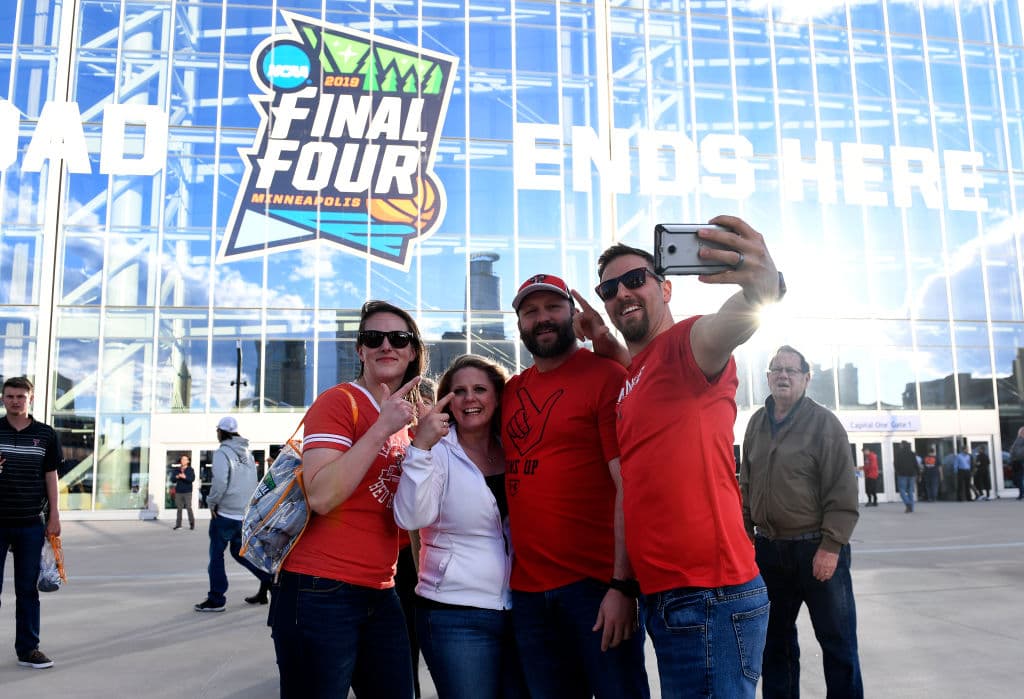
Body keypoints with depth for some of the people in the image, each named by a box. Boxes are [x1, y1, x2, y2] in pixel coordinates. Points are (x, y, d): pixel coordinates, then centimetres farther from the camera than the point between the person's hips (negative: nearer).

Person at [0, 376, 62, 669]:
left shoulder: (46, 434, 4)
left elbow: (51, 477, 7)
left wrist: (54, 517, 3)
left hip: (32, 523, 0)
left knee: (27, 588, 6)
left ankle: (28, 648, 13)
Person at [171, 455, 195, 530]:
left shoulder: (190, 470, 1)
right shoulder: (176, 469, 10)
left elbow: (192, 479, -12)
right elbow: (173, 479, 6)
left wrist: (185, 477, -27)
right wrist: (176, 477, -15)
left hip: (187, 491, -3)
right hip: (178, 491, 3)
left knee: (189, 507, -7)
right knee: (179, 508, 6)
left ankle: (192, 524, 1)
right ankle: (178, 524, 13)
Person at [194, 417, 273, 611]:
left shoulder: (222, 453, -11)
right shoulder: (247, 453, 10)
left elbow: (220, 482, -21)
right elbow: (254, 481, 12)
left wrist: (212, 503, -8)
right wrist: (247, 502, 16)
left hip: (225, 513, -7)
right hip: (246, 513, 7)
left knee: (216, 555, 5)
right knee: (239, 551, 20)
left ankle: (216, 599, 9)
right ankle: (267, 577, 6)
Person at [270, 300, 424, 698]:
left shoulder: (405, 419, 14)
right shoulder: (338, 401, -9)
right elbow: (322, 497, -21)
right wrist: (382, 428, -22)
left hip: (380, 595, 8)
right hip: (321, 592, -7)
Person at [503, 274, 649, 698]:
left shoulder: (606, 377, -7)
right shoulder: (512, 391, 11)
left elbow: (630, 487, -14)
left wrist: (623, 584, -18)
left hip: (597, 583, -6)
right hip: (528, 588, 6)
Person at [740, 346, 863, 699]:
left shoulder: (824, 422, -7)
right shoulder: (757, 424, 8)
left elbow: (842, 492, -11)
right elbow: (746, 485, 14)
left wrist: (831, 546, -16)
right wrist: (747, 534, 9)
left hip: (816, 548, -5)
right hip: (768, 550, 5)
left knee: (837, 640, 4)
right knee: (775, 639, 16)